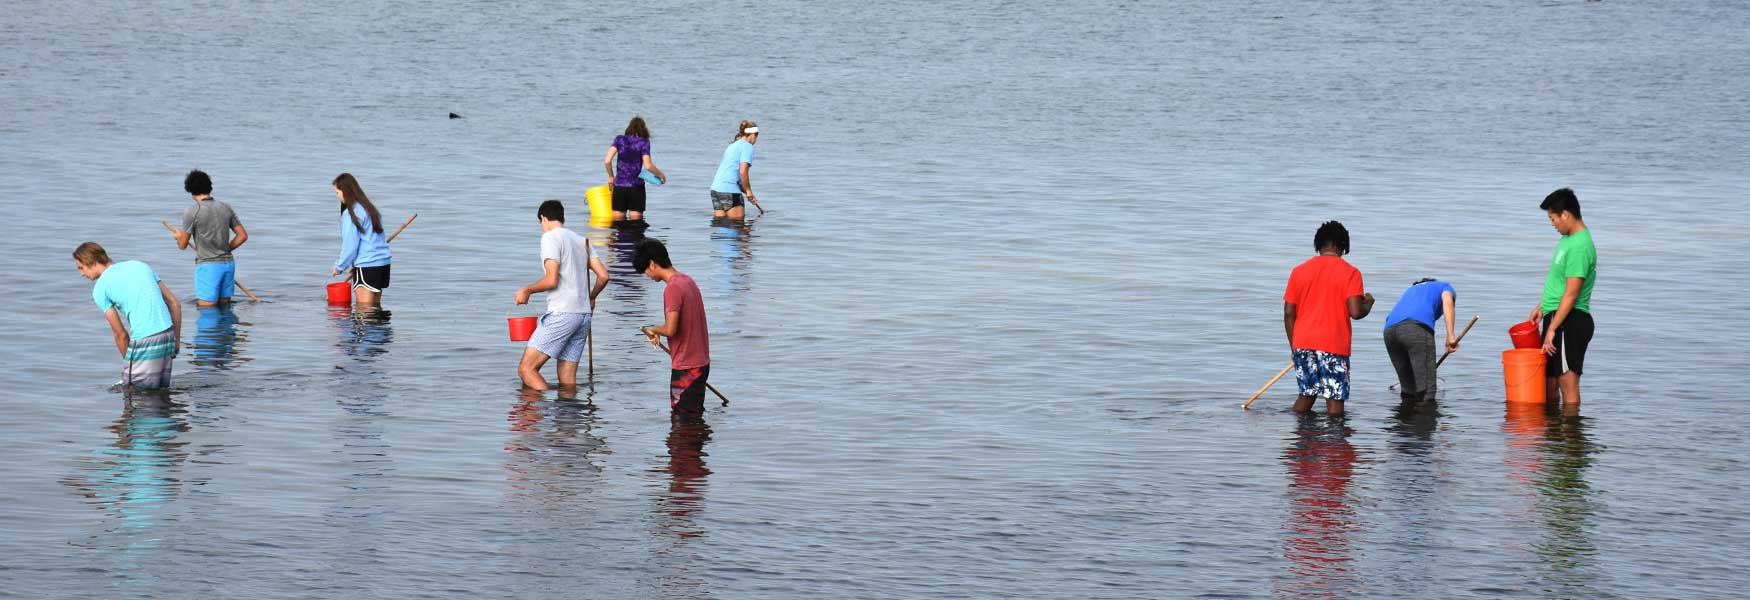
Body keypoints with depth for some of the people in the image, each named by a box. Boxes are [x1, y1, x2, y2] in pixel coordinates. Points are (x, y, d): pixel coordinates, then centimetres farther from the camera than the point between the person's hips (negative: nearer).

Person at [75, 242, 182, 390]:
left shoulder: (100, 289, 1)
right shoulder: (139, 265, 18)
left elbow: (120, 334, 2)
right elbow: (175, 304, 16)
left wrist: (128, 362, 16)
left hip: (144, 340, -6)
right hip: (167, 334, 6)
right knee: (161, 386, 17)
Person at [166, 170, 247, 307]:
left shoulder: (192, 212, -10)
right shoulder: (226, 208, 6)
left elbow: (183, 245, -2)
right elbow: (243, 235, 9)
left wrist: (178, 236, 21)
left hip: (208, 266, -6)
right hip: (228, 263, 6)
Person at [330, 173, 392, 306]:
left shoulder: (350, 214, -13)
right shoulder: (369, 208, 15)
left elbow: (350, 245, -13)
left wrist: (339, 267, 1)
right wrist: (354, 265, 20)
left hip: (367, 267, -9)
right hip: (383, 263, 9)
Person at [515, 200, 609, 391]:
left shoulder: (550, 237, -5)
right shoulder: (582, 240, 18)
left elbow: (551, 280, -15)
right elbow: (603, 276, 15)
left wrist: (526, 290, 1)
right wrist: (591, 298, 32)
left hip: (562, 313, -8)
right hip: (584, 314, 8)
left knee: (526, 369, -11)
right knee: (568, 381, 7)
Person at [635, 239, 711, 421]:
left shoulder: (672, 288, -19)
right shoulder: (687, 281, 10)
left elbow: (670, 329, -24)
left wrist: (654, 329, -5)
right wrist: (657, 330, 20)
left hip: (686, 368, -9)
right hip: (701, 363, 9)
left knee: (682, 421, -2)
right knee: (694, 417, 15)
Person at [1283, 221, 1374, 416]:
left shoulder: (1299, 271, 7)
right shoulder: (1350, 273, -5)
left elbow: (1289, 313, 6)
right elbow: (1356, 312, -13)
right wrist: (1368, 303, 9)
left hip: (1303, 343, 4)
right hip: (1334, 346, -4)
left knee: (1306, 395, 17)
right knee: (1335, 400, 0)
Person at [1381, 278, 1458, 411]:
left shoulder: (1412, 289, 43)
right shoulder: (1445, 287, 29)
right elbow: (1447, 302, 3)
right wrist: (1450, 336, -7)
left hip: (1389, 330, 6)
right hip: (1417, 328, -6)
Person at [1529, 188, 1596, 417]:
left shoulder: (1580, 247, -20)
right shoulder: (1568, 239, 12)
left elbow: (1572, 294, -22)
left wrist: (1552, 329, -22)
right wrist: (1542, 306, 23)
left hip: (1570, 322, -10)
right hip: (1556, 317, 10)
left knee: (1568, 382, -6)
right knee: (1549, 381, 14)